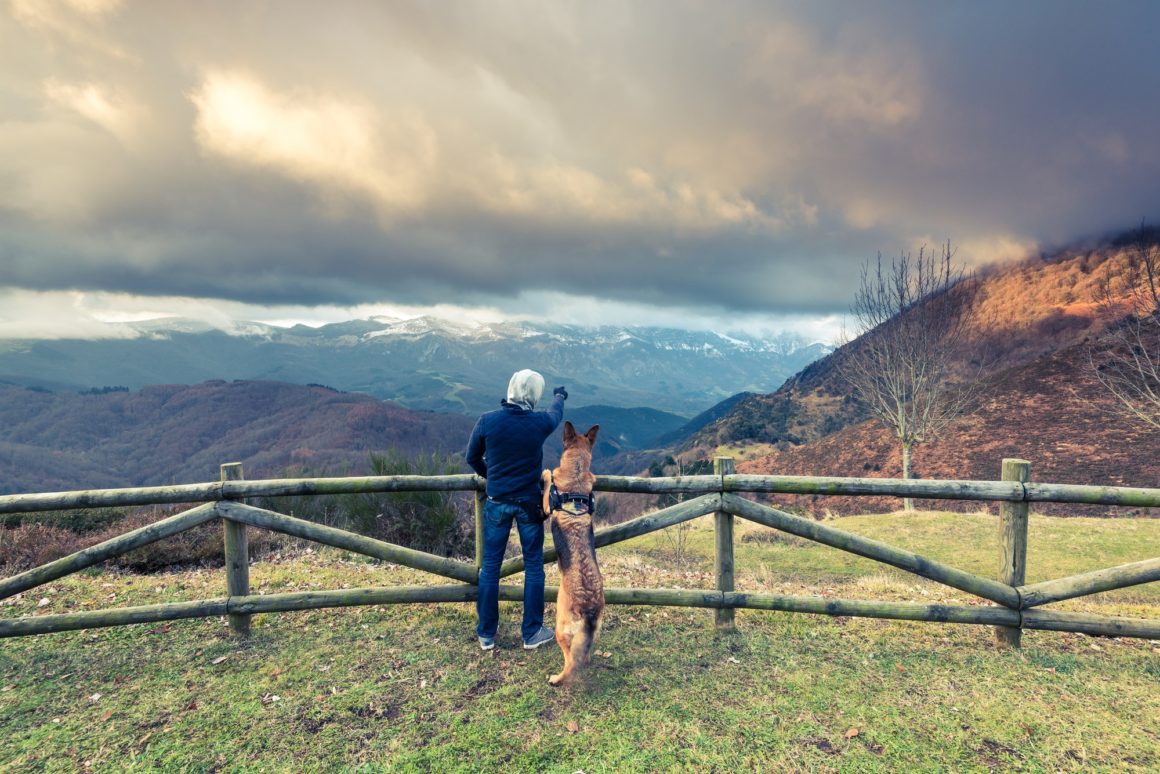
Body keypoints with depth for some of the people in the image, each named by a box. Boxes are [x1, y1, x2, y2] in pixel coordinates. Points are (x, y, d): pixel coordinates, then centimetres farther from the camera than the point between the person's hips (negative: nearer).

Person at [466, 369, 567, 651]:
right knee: (533, 566, 12)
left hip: (497, 503, 1)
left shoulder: (487, 421, -10)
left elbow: (472, 458, 4)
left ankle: (486, 634, 21)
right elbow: (556, 413, 15)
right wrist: (559, 397, 38)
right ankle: (532, 632, 20)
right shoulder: (539, 422, -10)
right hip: (529, 503, -1)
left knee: (490, 566, 11)